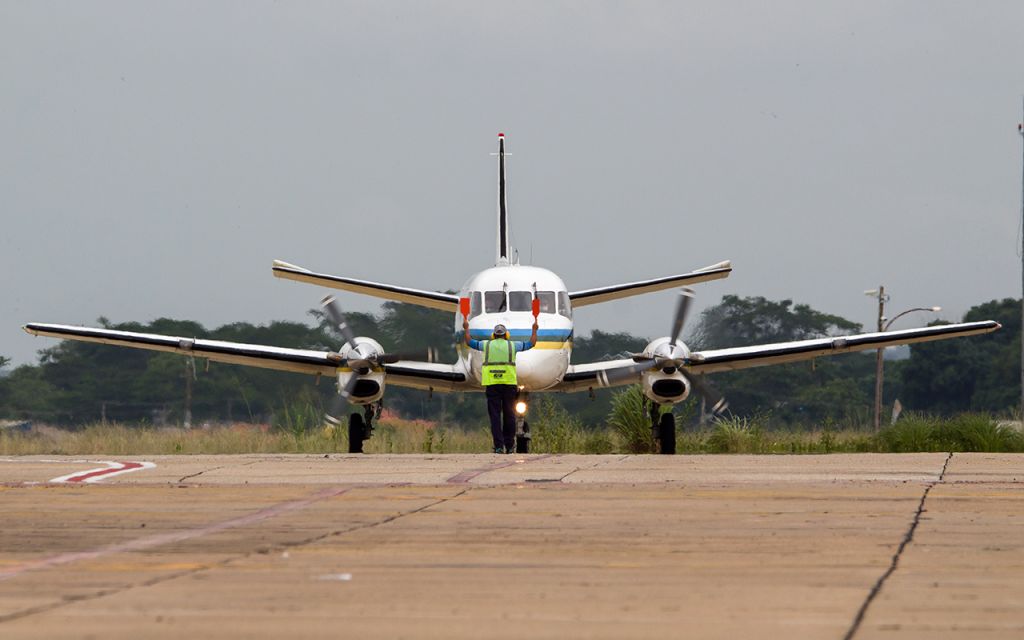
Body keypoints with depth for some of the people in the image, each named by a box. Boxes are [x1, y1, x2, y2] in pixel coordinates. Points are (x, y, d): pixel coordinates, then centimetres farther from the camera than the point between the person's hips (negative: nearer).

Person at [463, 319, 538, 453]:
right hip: (509, 383, 0)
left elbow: (469, 342, 23)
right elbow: (531, 344, 19)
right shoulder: (512, 345, 8)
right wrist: (534, 330, 33)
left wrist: (466, 329, 37)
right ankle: (509, 446, 7)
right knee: (509, 415, 6)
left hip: (492, 385, 0)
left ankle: (499, 446, -10)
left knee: (495, 415, -2)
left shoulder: (487, 345, 9)